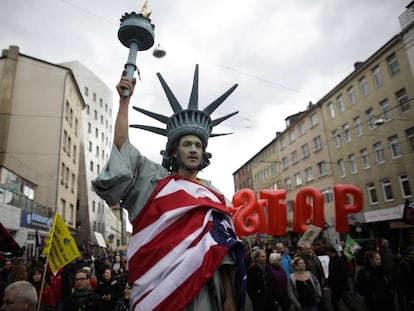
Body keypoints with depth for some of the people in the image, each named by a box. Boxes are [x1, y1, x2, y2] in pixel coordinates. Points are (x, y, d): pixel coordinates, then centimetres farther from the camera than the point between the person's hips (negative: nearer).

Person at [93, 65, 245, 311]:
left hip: (203, 290, 3)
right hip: (160, 285, -2)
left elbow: (223, 248, 10)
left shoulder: (214, 196, 14)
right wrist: (125, 101, -6)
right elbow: (121, 145, -2)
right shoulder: (155, 179, 9)